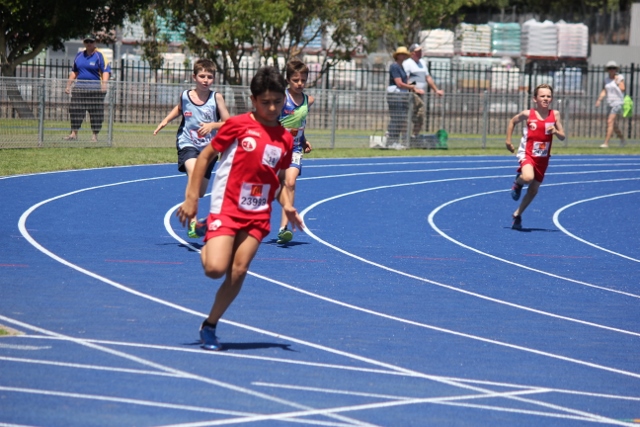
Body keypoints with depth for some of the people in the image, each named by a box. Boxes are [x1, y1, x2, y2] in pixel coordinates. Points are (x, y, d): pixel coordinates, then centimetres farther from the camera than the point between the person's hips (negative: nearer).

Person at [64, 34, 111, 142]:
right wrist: (68, 85, 19)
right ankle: (74, 133, 4)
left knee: (95, 112, -3)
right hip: (79, 88, 5)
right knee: (75, 111, 0)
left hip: (95, 89, -5)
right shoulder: (79, 55, 16)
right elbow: (74, 72, 24)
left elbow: (106, 71, -9)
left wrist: (104, 84, -24)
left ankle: (95, 135, 1)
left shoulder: (100, 55, -1)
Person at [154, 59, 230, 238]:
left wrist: (212, 125, -20)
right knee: (193, 171, -32)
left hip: (208, 147, 2)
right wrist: (165, 120, 8)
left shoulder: (216, 97, -5)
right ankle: (192, 222, -37)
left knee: (200, 191, 10)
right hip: (188, 144, -2)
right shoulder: (185, 96, -1)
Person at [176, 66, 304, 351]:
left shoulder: (285, 139, 7)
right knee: (215, 269, -18)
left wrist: (287, 206, -2)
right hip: (226, 208, -4)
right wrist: (191, 198, -5)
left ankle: (210, 327, 11)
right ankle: (207, 250, 19)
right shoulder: (238, 125, -6)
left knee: (238, 273, -5)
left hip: (258, 215, 4)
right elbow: (205, 157, 0)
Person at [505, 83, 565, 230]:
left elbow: (562, 137, 0)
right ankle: (518, 182, 4)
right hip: (527, 154, -4)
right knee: (528, 178, -33)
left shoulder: (555, 114, -4)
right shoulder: (528, 114, -10)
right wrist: (508, 140, 7)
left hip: (543, 158, 4)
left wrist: (556, 132, -21)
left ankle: (517, 214, 32)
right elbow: (512, 121, 9)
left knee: (534, 189, 12)